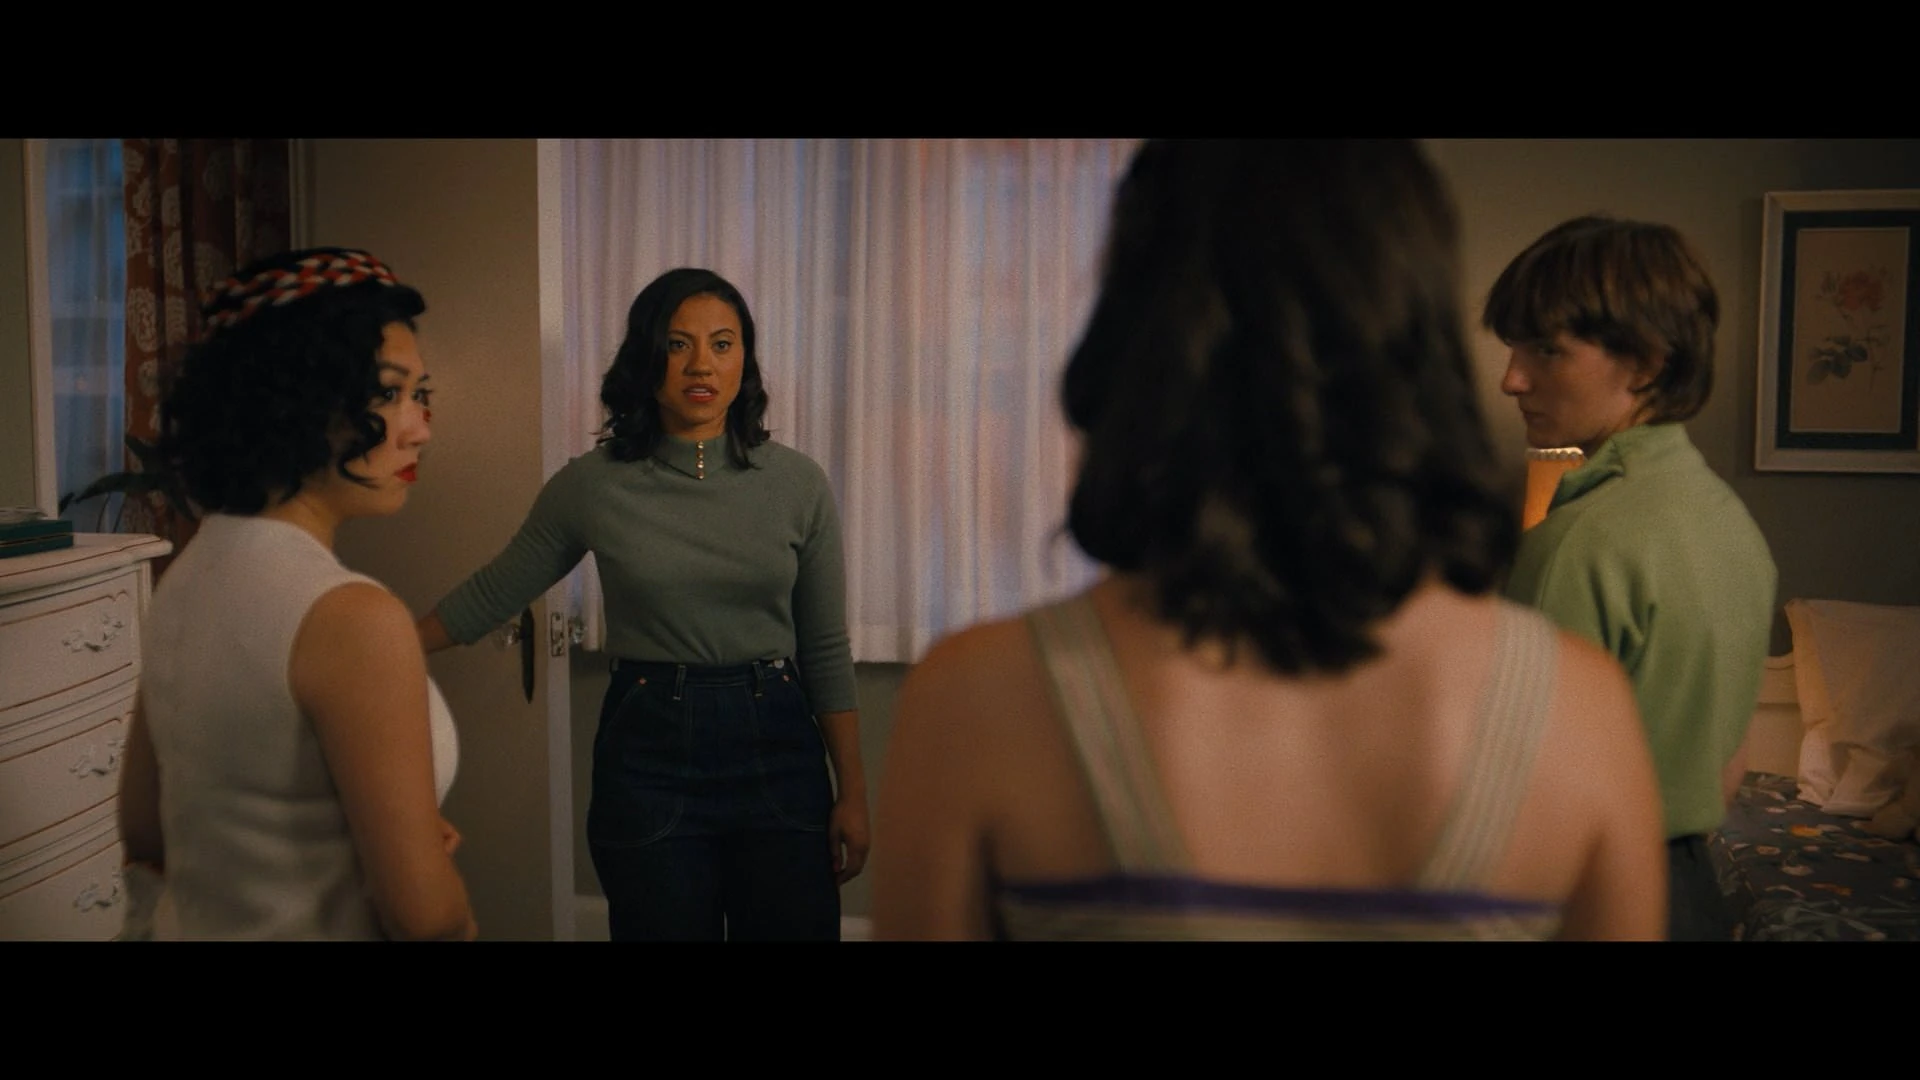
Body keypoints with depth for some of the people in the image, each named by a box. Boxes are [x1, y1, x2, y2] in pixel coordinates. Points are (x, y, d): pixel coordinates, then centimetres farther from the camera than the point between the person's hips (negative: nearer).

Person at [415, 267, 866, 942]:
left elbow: (826, 651, 3)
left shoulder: (796, 483, -1)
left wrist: (852, 793, 3)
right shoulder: (591, 486, -3)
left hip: (776, 742, 1)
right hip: (647, 753, -1)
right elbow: (491, 595, 11)